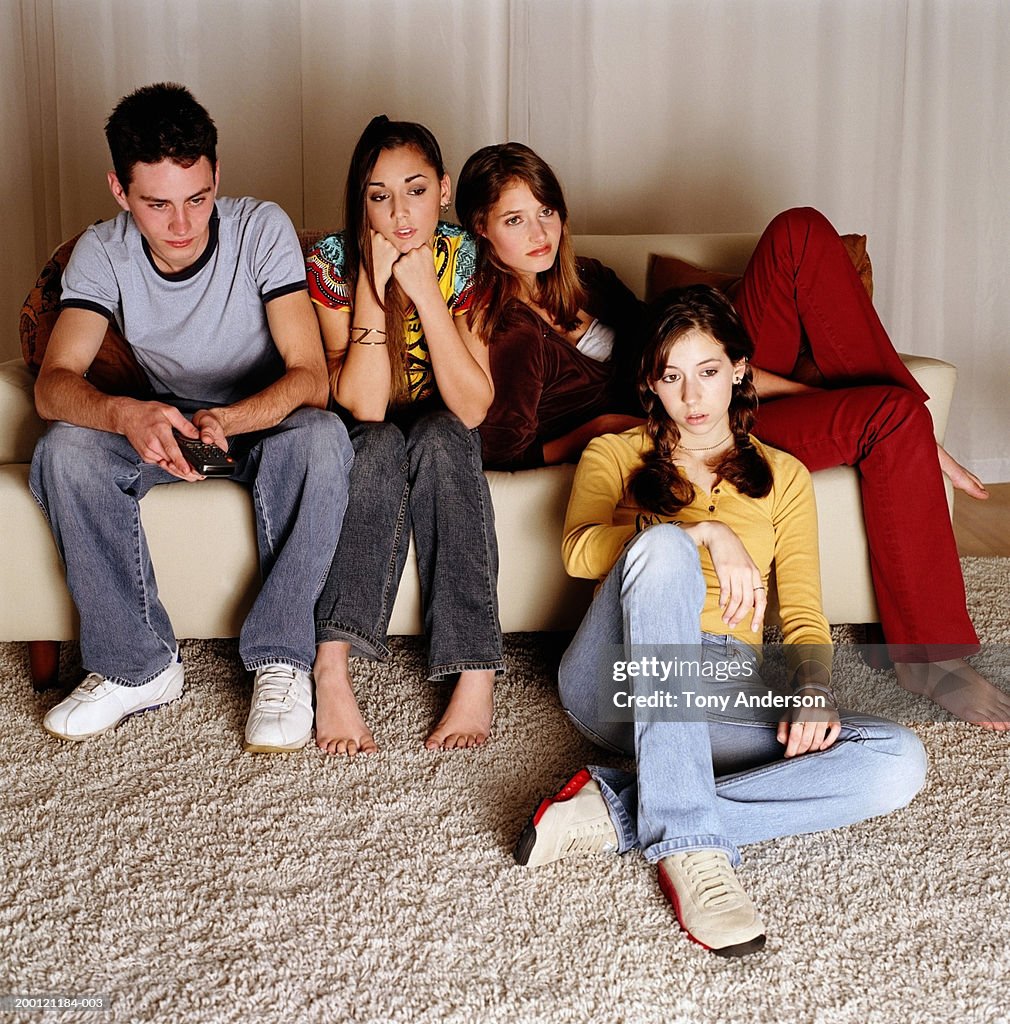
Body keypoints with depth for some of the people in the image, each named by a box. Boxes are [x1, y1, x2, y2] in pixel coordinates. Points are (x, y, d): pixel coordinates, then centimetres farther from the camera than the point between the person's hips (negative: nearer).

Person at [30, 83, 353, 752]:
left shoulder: (262, 228, -20)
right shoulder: (102, 252, -13)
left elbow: (312, 376, -26)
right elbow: (54, 383, -23)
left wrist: (229, 419, -47)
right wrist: (127, 415, -47)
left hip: (267, 420, -2)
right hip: (164, 423, 2)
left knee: (322, 439, -37)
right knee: (66, 450, -28)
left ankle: (281, 661, -25)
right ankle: (139, 665, -17)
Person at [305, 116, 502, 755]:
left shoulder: (467, 260, -16)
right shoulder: (334, 263, -17)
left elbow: (473, 407, -25)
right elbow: (363, 405, -26)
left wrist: (425, 291, -30)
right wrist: (374, 284, -31)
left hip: (445, 437, 1)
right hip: (365, 442, 0)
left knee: (437, 438, -33)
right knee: (380, 446, -34)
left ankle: (477, 671, -37)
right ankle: (332, 668, -39)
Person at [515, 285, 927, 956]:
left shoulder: (783, 477, 21)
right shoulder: (616, 454, 16)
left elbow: (803, 613, 11)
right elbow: (579, 551, -6)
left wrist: (812, 688, -11)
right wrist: (705, 532, -21)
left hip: (726, 694, 2)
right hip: (622, 682, -2)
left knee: (900, 763, -25)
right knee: (663, 548, -35)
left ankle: (619, 811, -29)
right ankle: (689, 848, -41)